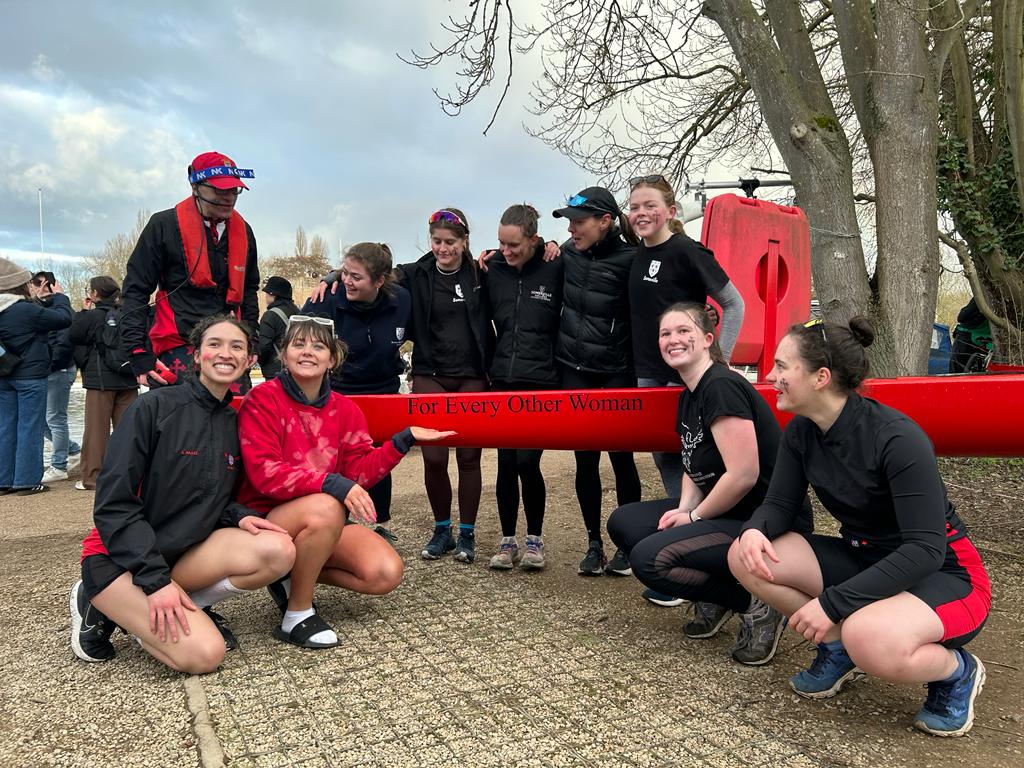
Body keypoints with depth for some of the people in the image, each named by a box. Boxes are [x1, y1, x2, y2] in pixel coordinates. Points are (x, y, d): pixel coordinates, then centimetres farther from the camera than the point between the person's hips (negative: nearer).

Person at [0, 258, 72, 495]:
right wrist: (59, 296, 1)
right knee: (29, 428, 1)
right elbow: (64, 318, -14)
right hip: (30, 377, -7)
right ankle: (27, 481, 5)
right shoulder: (26, 310, -19)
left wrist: (40, 299, 9)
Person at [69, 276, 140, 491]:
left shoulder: (92, 316, -9)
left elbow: (73, 335, 0)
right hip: (128, 381, 4)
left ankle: (91, 477, 5)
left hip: (101, 381, -4)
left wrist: (85, 311, 5)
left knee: (97, 429, 2)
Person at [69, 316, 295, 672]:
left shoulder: (235, 422, 5)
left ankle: (181, 609, -2)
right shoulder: (154, 407, -13)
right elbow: (113, 504, -16)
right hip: (119, 557, -5)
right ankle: (98, 605, 2)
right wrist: (156, 580, -23)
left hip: (186, 552, 6)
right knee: (204, 654, -23)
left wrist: (238, 516, -11)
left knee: (278, 551, -22)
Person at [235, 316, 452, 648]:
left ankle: (296, 576, 7)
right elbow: (264, 474, -22)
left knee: (386, 573, -15)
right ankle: (296, 615, -17)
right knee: (325, 507, -38)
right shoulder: (262, 400, -12)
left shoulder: (345, 409, 4)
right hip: (266, 519, -5)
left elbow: (359, 472, -2)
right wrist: (332, 483, -34)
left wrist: (404, 440, -13)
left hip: (326, 521, 5)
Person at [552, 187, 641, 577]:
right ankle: (594, 543, 21)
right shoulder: (567, 253, 4)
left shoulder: (629, 260, -11)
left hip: (616, 373, -4)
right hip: (574, 370, 4)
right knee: (585, 459, 8)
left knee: (621, 456, 3)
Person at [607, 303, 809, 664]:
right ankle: (716, 598, 10)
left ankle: (756, 603, -5)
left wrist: (694, 516, -13)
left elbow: (743, 476, -26)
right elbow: (694, 469, 16)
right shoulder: (688, 395, 9)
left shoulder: (722, 386, -20)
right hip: (722, 512, 10)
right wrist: (683, 509, -4)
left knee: (648, 558, -23)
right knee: (623, 523, 3)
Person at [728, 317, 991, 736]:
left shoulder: (896, 438, -26)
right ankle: (840, 646, 5)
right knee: (746, 556, -13)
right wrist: (754, 530, -25)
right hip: (864, 558, 7)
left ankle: (956, 669, -2)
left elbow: (925, 550, -27)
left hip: (945, 575, -6)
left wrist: (832, 602, -31)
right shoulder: (801, 432, -6)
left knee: (869, 638, -38)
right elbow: (779, 504, 0)